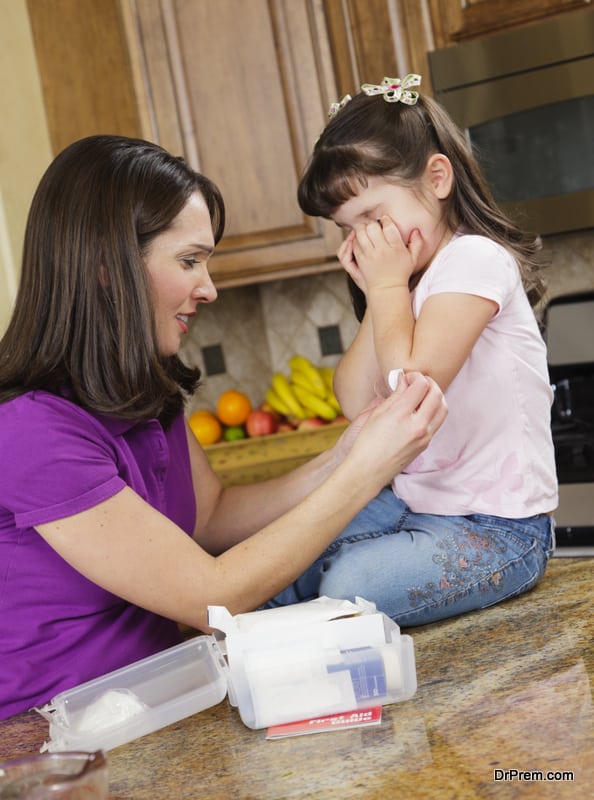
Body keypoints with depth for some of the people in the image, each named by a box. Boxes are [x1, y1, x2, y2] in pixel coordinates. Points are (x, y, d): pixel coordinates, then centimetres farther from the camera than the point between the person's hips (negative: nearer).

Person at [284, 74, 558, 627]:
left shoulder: (475, 259, -14)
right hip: (414, 504, 8)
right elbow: (358, 404, 1)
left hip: (498, 526, -8)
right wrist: (377, 292, -4)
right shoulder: (408, 278, 12)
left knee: (347, 588, -28)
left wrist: (389, 283, -12)